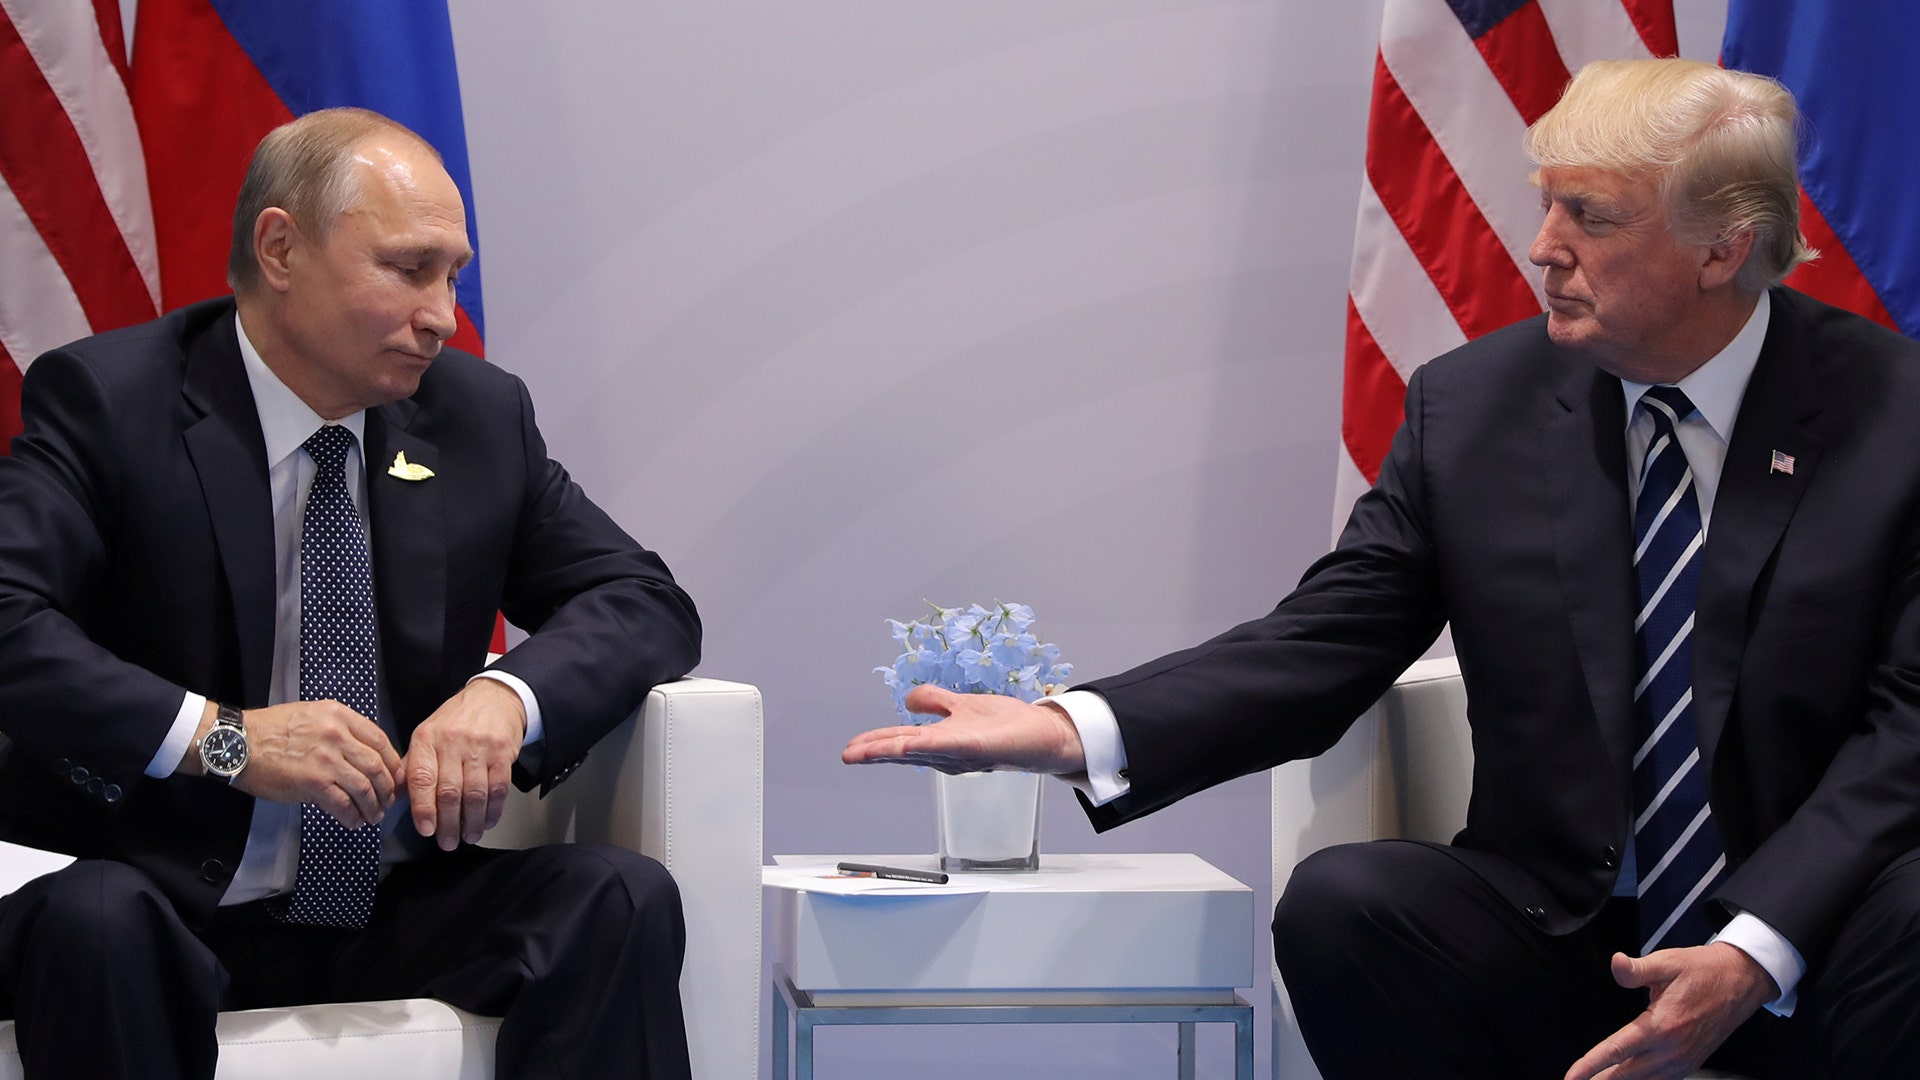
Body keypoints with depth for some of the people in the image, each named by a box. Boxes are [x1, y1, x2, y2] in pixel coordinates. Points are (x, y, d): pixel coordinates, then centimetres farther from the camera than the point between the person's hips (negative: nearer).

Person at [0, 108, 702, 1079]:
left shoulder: (481, 415, 10)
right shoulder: (106, 398, -5)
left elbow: (646, 600, 10)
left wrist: (509, 694, -12)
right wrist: (219, 736, -29)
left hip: (400, 918, 4)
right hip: (173, 910, -4)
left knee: (626, 898, -22)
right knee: (92, 919, -37)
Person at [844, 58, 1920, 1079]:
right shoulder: (1474, 404, 3)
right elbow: (1321, 644, 0)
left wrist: (1752, 955, -22)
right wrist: (1073, 732, -16)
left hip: (1810, 946, -2)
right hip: (1562, 936, 3)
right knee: (1340, 900, -26)